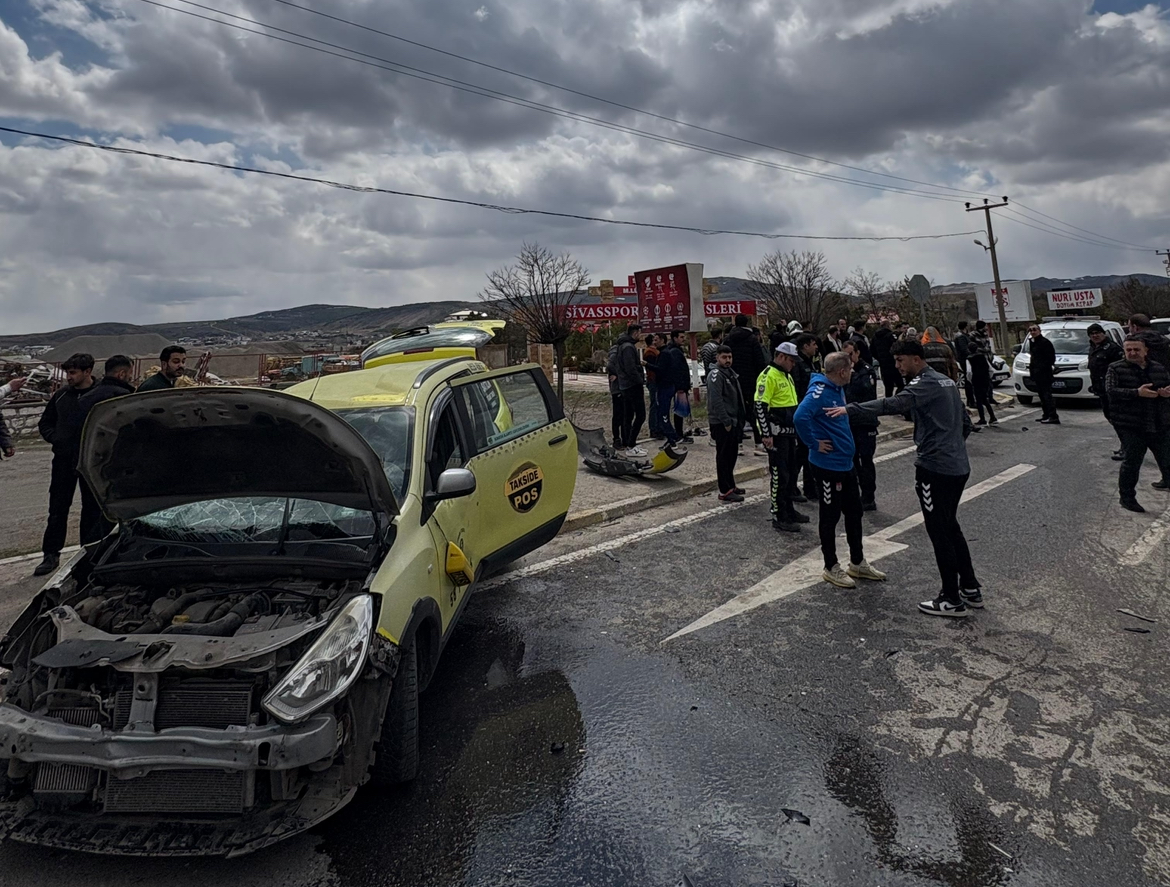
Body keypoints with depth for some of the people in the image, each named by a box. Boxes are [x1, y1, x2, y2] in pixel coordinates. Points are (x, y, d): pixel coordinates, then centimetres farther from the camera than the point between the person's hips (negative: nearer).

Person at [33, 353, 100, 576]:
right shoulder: (61, 395, 6)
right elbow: (45, 422, 15)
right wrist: (55, 438, -2)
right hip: (63, 459, 4)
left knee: (92, 508, 7)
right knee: (57, 509, 8)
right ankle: (51, 555, 17)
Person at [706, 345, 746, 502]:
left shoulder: (730, 372, 15)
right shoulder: (715, 374, -15)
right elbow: (716, 400, -22)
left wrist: (740, 418, 16)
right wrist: (726, 421, -21)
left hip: (733, 421, 10)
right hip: (722, 423, -9)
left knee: (732, 454, 17)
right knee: (723, 456, -4)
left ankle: (730, 485, 29)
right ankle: (725, 491, 1)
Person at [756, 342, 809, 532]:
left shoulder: (787, 376, 17)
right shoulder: (768, 376, -15)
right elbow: (760, 406, -21)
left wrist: (796, 428, 23)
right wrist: (767, 434, -22)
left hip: (789, 432, 10)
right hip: (776, 434, -10)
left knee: (788, 473, 17)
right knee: (778, 475, -4)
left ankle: (788, 510, 30)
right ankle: (779, 518, 3)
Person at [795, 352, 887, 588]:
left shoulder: (838, 389, 9)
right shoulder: (819, 391, -21)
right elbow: (800, 417, -37)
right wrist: (814, 443, -25)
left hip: (846, 462, 9)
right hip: (828, 465, -9)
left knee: (854, 512, 17)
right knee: (830, 516, 4)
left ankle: (858, 563, 31)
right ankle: (831, 567, 19)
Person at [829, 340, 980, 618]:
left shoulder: (925, 384, -13)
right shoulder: (946, 381, 16)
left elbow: (892, 404, -31)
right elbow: (966, 422, 22)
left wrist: (850, 409, -34)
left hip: (935, 467, -10)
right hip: (958, 466, 10)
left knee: (939, 532, 0)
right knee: (951, 527, 20)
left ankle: (952, 600, 9)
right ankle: (971, 589, 28)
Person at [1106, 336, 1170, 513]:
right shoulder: (1116, 369, -2)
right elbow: (1111, 390, -15)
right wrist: (1137, 393, -26)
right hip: (1130, 427, -4)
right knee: (1131, 462, -3)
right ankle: (1127, 497, 9)